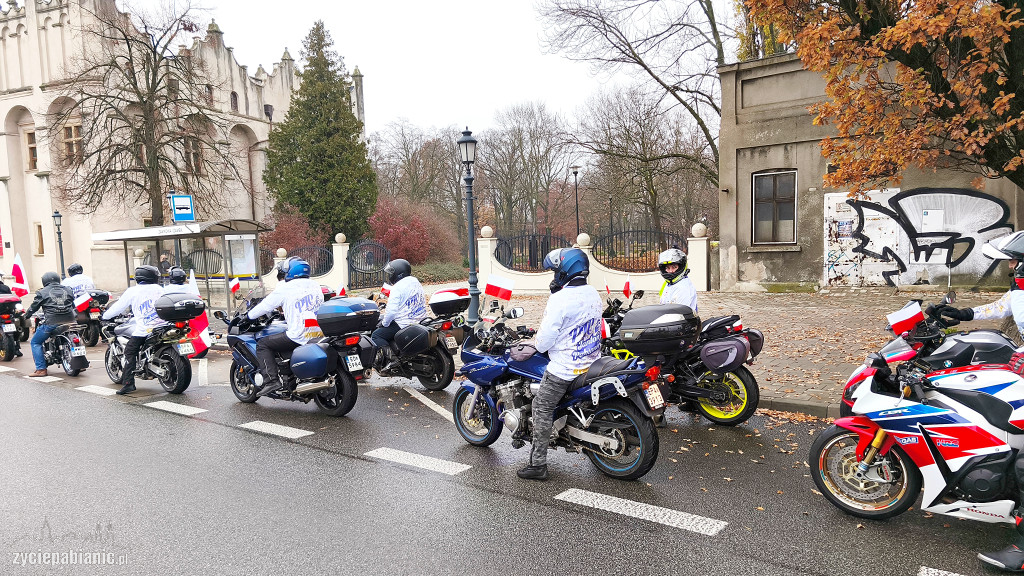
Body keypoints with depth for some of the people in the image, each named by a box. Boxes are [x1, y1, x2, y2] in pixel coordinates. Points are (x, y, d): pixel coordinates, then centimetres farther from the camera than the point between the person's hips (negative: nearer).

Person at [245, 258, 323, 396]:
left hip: (299, 336, -7)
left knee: (262, 345, 6)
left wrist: (248, 316, 25)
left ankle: (271, 380, -8)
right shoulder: (316, 286, 17)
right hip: (320, 333, 7)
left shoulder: (285, 288, 0)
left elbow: (266, 306, 7)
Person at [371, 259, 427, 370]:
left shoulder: (397, 288, -16)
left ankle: (391, 358, -19)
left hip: (403, 325, -9)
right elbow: (423, 302, 21)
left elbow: (391, 310, -22)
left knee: (375, 336, -1)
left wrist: (384, 323, -5)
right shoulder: (416, 282, 11)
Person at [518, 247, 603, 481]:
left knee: (542, 408, 1)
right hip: (592, 361, 9)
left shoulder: (560, 299, -21)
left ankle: (538, 464, 2)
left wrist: (539, 344, 5)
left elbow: (545, 339, -19)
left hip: (565, 367, -9)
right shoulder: (593, 293, 5)